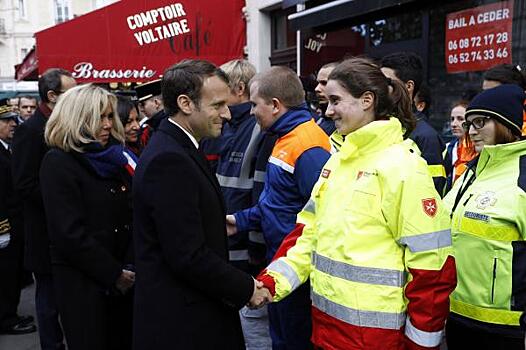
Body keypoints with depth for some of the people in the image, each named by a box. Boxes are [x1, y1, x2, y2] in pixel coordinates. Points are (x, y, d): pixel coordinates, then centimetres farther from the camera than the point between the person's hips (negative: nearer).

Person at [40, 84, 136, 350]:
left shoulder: (113, 156, 9)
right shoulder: (58, 162, -10)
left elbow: (131, 215, 7)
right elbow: (69, 233, -17)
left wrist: (131, 266, -6)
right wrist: (114, 274, -14)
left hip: (123, 278, 6)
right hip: (84, 281, -6)